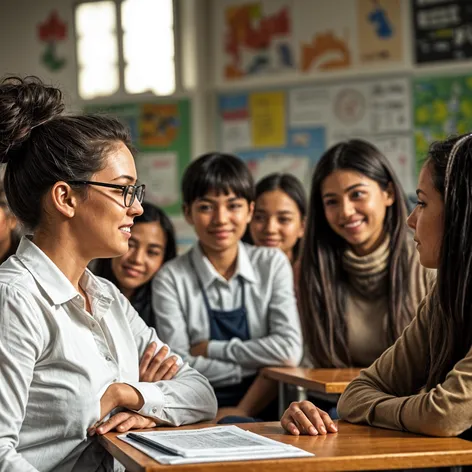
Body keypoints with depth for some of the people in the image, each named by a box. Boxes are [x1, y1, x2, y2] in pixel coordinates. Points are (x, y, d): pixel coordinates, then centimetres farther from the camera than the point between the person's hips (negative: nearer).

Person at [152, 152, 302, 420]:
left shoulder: (273, 264, 4)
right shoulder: (171, 279, -1)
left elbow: (289, 352, -7)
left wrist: (210, 349, -9)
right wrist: (257, 362, -11)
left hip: (263, 411, 3)